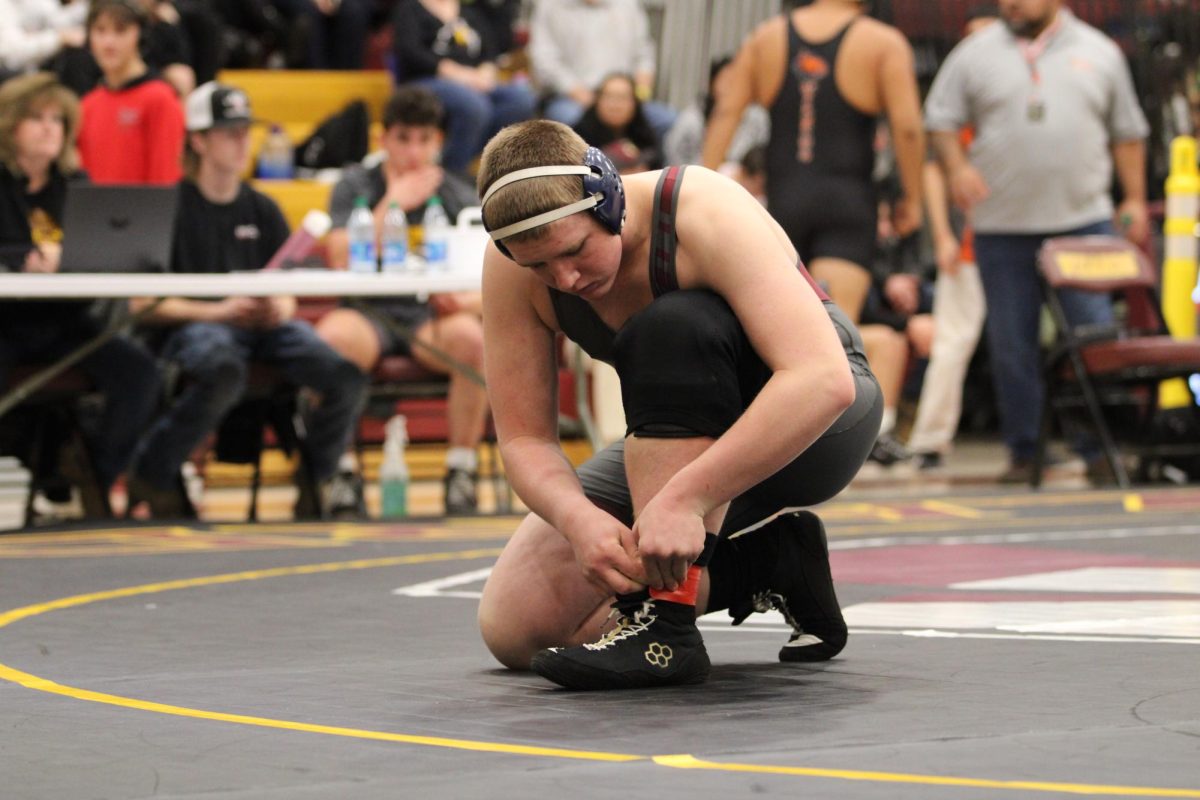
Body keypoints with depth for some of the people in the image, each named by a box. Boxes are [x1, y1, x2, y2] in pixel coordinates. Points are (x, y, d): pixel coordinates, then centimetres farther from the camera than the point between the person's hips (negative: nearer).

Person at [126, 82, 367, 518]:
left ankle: (318, 479, 2)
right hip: (194, 325, -4)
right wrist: (217, 311, -16)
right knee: (224, 374, -42)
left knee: (347, 375, -24)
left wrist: (279, 309, -8)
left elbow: (287, 295, 18)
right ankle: (150, 473, -17)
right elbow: (146, 303, -4)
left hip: (264, 324, 5)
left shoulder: (262, 209, 19)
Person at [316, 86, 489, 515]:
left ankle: (462, 470, -21)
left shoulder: (459, 197, 7)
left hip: (432, 317, 1)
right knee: (332, 335, -36)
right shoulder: (356, 187, 6)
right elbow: (342, 264, -10)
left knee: (470, 335, -34)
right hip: (369, 315, -1)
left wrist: (464, 300, -22)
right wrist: (391, 205, -13)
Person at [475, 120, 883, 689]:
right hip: (684, 438, 6)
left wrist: (685, 499, -49)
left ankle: (664, 623, -33)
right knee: (514, 629, -6)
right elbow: (525, 436, -15)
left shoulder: (707, 216, -33)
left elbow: (824, 380, -43)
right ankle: (766, 564, 3)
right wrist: (577, 517, -37)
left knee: (672, 327, -37)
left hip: (815, 424, -6)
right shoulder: (510, 268, -18)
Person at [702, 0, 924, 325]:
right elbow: (907, 126, -8)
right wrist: (912, 198, 1)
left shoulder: (766, 36, 11)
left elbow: (726, 112, 5)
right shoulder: (884, 43, 1)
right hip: (847, 200, -4)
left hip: (783, 197, 4)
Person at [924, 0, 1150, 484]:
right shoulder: (975, 54, 7)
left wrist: (1135, 199, 9)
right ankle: (1023, 452, 12)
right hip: (1002, 227, 0)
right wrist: (956, 167, -10)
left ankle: (1098, 449, 1)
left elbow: (1127, 133, 15)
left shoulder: (1100, 53, 10)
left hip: (1084, 222, 0)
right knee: (1011, 346, 2)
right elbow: (940, 121, 8)